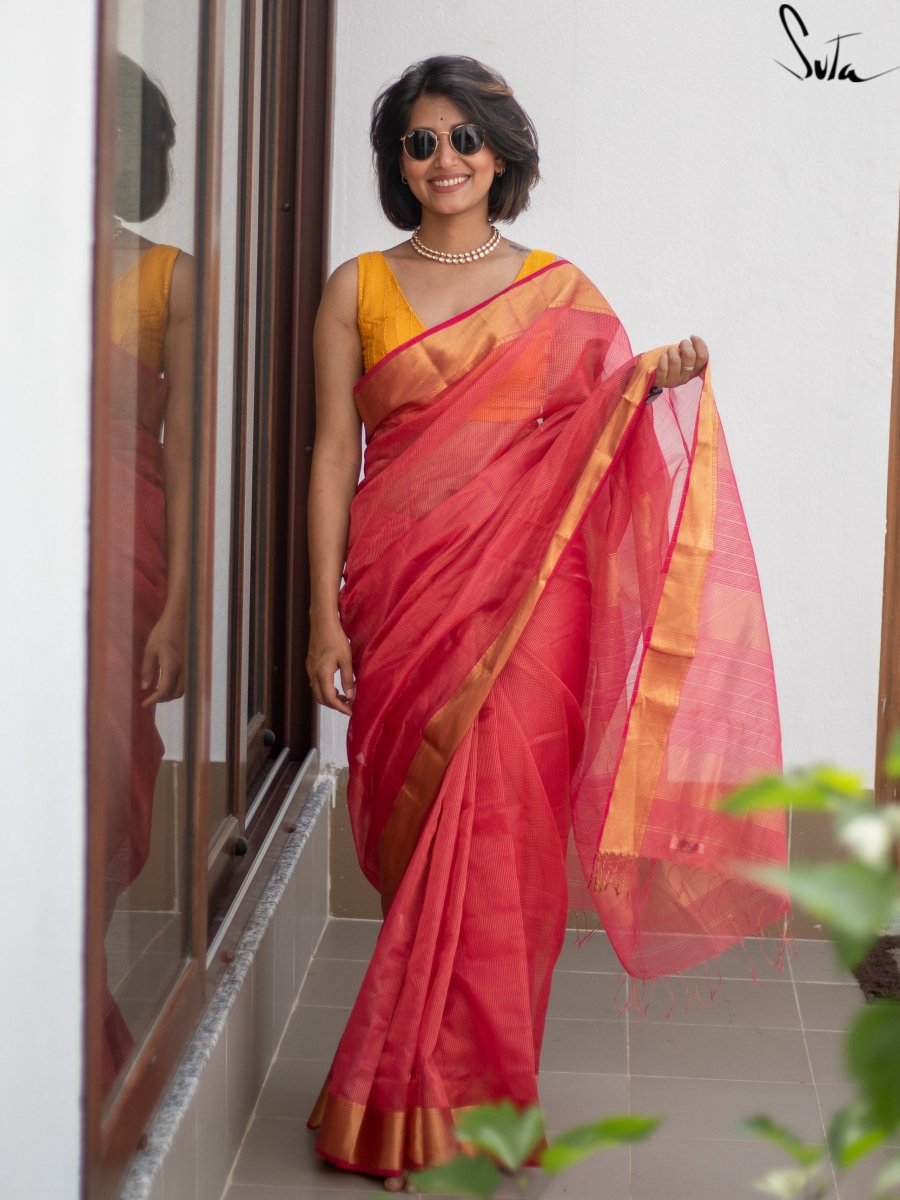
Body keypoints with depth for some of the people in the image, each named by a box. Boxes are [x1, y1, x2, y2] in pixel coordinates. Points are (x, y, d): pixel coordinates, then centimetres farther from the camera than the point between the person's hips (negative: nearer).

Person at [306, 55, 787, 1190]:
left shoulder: (558, 290, 8)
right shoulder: (358, 289, 7)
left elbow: (615, 431, 9)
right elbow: (333, 455, 4)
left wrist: (665, 377, -13)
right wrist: (326, 614, -2)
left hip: (525, 595, 0)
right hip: (401, 593, 0)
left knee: (498, 836, -5)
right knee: (415, 835, 2)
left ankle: (459, 1104, 7)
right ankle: (420, 1099, 16)